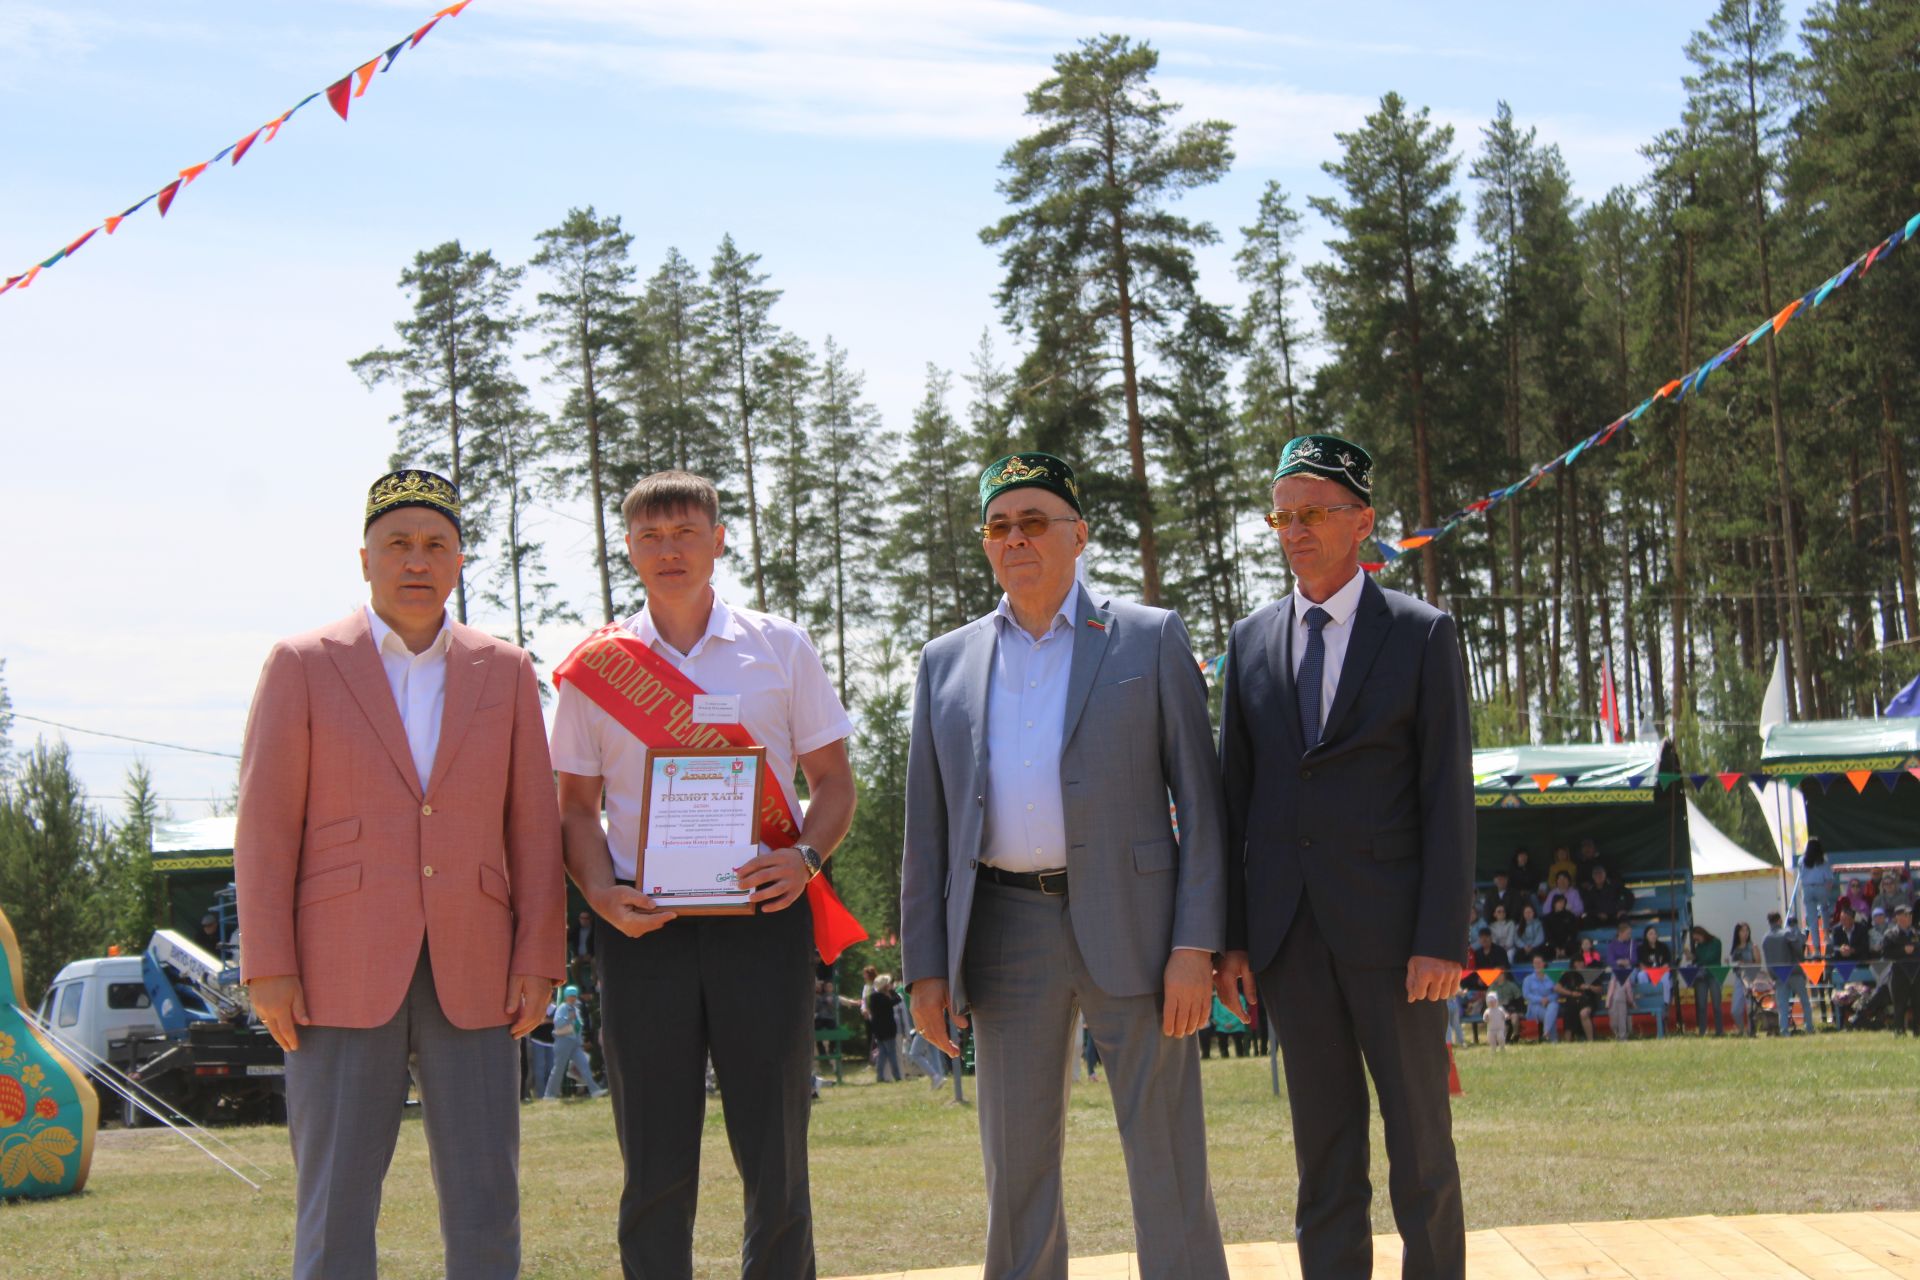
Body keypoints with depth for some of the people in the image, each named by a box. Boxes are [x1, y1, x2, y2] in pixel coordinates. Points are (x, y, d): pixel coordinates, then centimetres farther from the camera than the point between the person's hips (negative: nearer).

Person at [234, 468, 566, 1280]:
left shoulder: (504, 671, 10)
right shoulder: (303, 665, 3)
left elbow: (533, 826, 8)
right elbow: (266, 826, 0)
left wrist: (539, 961, -1)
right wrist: (268, 968, -8)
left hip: (471, 976, 2)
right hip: (343, 973, -2)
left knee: (485, 1209, 0)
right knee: (335, 1211, -3)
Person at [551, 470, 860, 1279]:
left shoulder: (780, 648, 8)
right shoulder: (596, 666, 8)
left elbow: (834, 780, 9)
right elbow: (576, 803, 9)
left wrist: (804, 856, -11)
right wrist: (602, 893, -9)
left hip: (762, 916, 0)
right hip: (643, 926, 0)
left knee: (775, 1156, 0)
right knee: (655, 1162, 3)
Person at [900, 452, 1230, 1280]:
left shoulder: (1149, 640, 4)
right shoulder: (947, 662, 12)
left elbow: (1199, 799, 0)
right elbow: (927, 828, 12)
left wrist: (1195, 944, -9)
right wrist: (925, 966, 5)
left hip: (1131, 924, -3)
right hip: (1007, 932, 3)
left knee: (1168, 1164, -1)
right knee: (1016, 1168, 7)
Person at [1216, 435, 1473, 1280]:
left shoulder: (1423, 636, 0)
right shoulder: (1251, 641, 11)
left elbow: (1448, 796, -5)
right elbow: (1234, 793, 11)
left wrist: (1442, 940, -12)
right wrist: (1229, 937, 4)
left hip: (1389, 923, -3)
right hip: (1289, 936, 3)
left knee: (1421, 1145, 1)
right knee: (1324, 1152, 7)